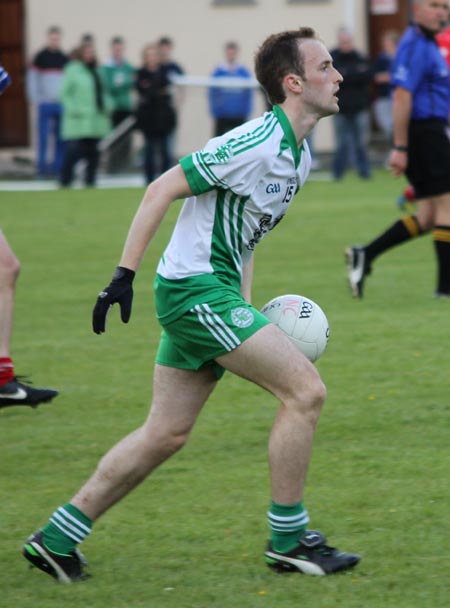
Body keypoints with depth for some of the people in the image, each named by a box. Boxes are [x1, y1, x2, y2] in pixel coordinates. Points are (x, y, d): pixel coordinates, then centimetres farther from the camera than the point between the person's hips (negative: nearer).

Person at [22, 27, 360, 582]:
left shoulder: (298, 154, 11)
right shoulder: (256, 144, -19)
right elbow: (162, 190, -17)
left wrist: (244, 307, 17)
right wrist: (126, 273, -20)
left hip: (211, 293, 10)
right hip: (194, 290, -10)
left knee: (166, 434, 10)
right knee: (305, 391, -12)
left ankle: (58, 537, 16)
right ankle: (287, 540, -2)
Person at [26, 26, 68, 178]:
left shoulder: (65, 59, 11)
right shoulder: (40, 57, 0)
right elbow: (32, 79, 0)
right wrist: (36, 99, -8)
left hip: (61, 103, 3)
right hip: (45, 103, -3)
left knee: (61, 138, 2)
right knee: (43, 137, -5)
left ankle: (58, 167, 7)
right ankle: (42, 167, 0)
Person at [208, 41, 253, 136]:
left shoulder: (244, 72, 3)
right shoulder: (219, 71, -1)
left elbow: (249, 93, 5)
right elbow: (212, 93, 0)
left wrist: (246, 112, -1)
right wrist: (215, 112, -5)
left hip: (239, 116, 1)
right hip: (222, 117, -1)